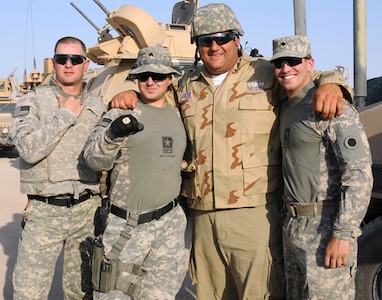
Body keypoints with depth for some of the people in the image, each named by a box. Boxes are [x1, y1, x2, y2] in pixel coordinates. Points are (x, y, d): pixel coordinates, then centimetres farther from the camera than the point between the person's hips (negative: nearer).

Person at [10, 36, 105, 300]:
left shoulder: (98, 106, 9)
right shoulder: (33, 101, -1)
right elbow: (29, 149, -18)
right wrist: (66, 115, -12)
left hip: (88, 211, 3)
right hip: (45, 212, -3)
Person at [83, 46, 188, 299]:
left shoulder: (179, 116, 9)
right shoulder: (121, 114, -6)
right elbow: (95, 159, -18)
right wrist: (112, 135, -36)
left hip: (170, 224, 5)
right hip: (126, 226, -4)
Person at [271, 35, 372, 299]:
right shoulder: (286, 109, 13)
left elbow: (360, 173, -20)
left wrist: (343, 234, -23)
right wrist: (288, 216, 13)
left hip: (325, 227, -8)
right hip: (293, 225, 8)